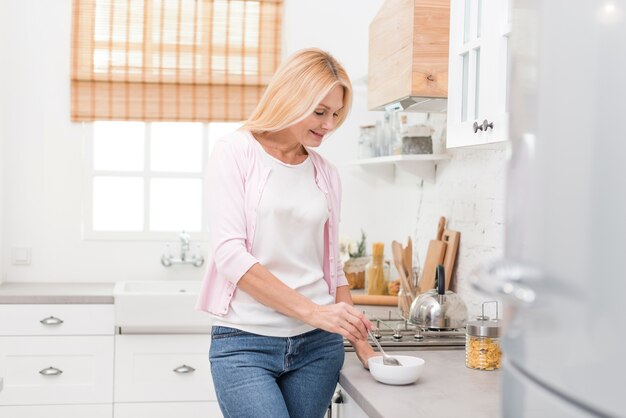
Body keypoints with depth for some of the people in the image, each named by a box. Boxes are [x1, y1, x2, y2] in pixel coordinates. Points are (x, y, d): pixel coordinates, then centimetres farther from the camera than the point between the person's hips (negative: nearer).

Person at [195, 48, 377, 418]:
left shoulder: (326, 174, 10)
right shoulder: (236, 152, -3)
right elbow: (229, 253, -12)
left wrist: (361, 343, 9)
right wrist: (312, 310, -18)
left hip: (317, 345, 4)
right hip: (245, 342, -4)